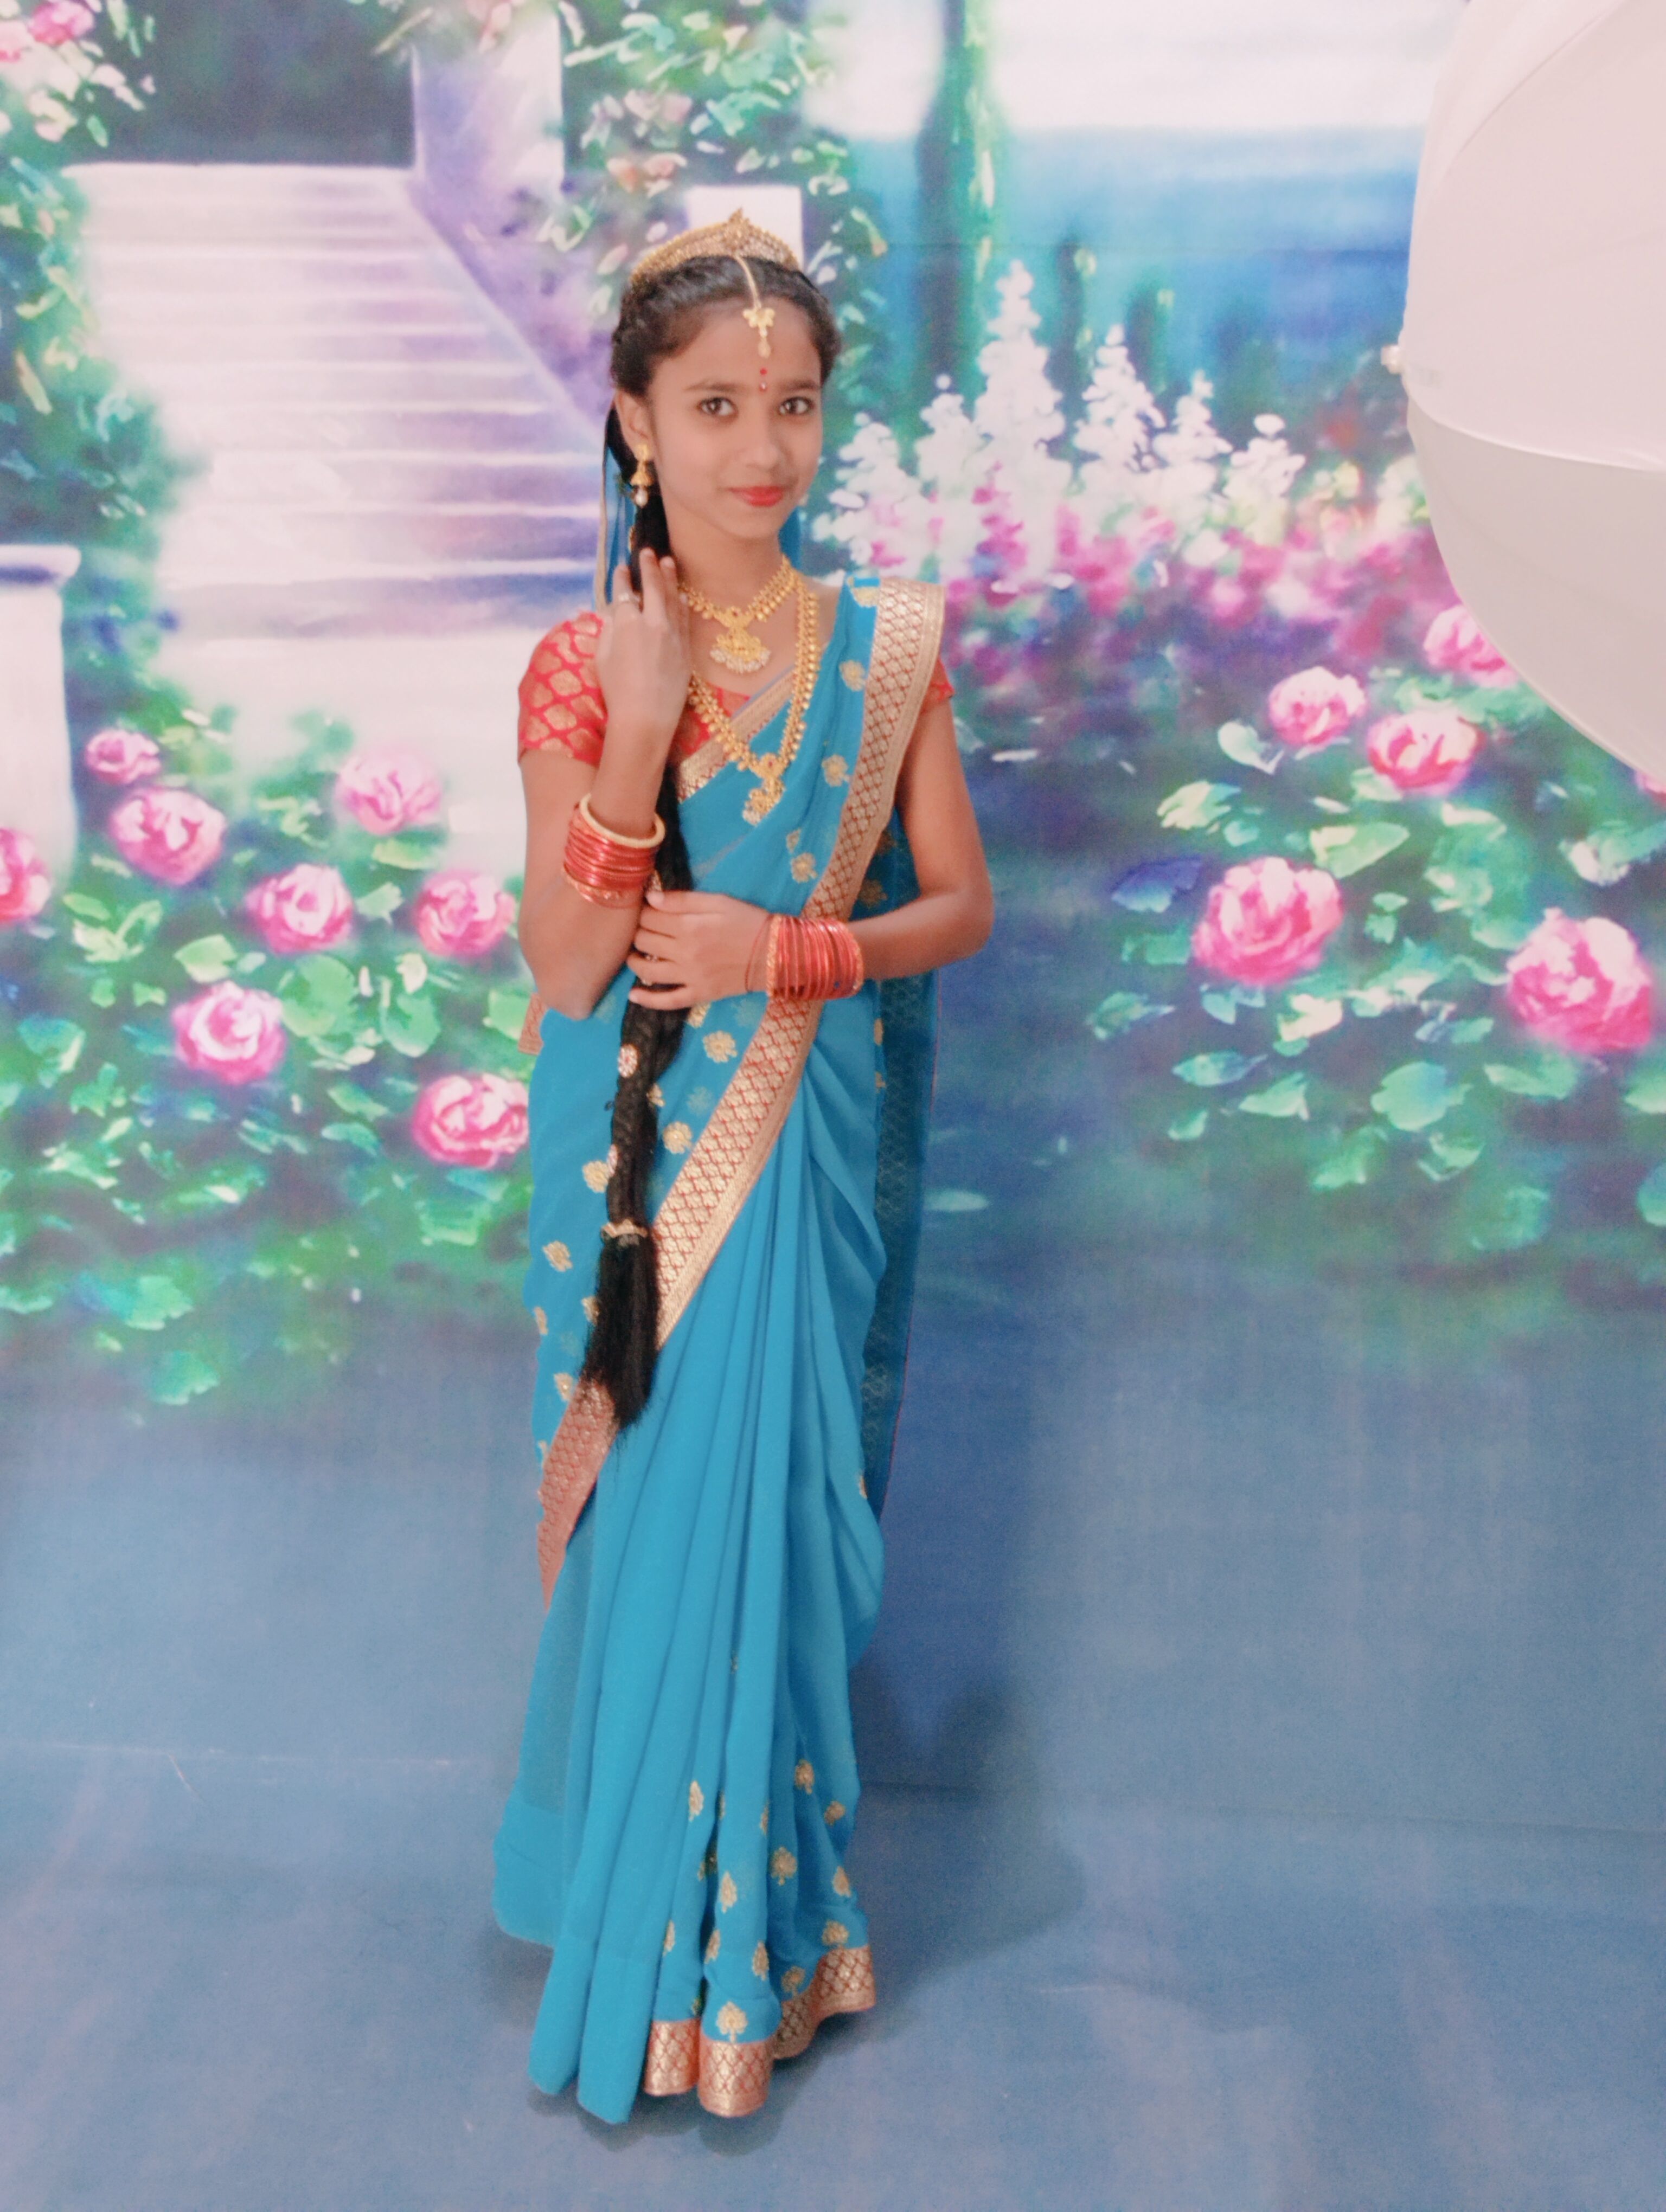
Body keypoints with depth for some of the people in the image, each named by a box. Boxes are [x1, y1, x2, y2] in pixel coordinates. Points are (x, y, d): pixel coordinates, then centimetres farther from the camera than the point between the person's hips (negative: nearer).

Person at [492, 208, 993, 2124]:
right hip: (641, 1157, 0)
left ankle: (748, 1929, 27)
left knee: (773, 1500, 5)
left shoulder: (887, 652, -1)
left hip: (806, 1150, 1)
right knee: (658, 1510, 7)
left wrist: (784, 951, -14)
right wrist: (640, 739, -22)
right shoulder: (586, 667, -5)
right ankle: (665, 1938, 30)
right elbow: (565, 973, -11)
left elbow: (960, 908, 3)